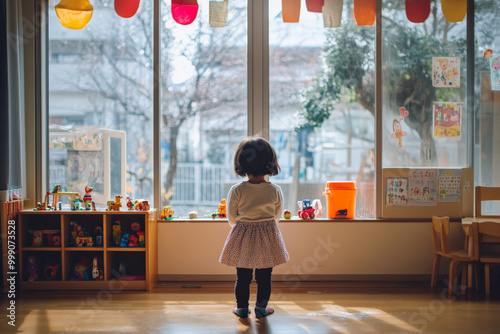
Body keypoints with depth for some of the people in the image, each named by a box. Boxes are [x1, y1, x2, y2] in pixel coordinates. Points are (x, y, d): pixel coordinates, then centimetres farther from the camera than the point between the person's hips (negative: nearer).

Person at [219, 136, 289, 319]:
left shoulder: (236, 190, -15)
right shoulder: (275, 190, -10)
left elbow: (231, 218, -3)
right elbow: (277, 216, 5)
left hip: (243, 238, -1)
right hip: (267, 238, 1)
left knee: (243, 276, 13)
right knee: (264, 276, 14)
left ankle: (242, 307, 24)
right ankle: (261, 307, 24)